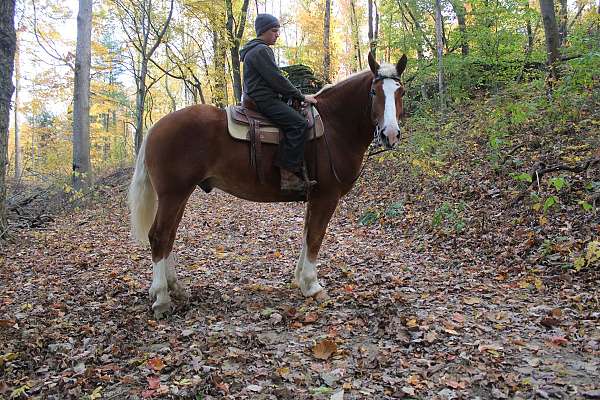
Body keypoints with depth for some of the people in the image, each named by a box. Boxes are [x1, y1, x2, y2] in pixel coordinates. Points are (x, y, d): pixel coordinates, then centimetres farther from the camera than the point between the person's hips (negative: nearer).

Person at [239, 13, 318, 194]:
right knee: (298, 123, -24)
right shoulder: (261, 50, -9)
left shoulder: (262, 50, 25)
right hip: (263, 100, -11)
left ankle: (299, 172, 2)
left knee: (298, 120, 8)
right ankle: (288, 176, -29)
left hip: (262, 99, 11)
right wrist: (301, 96, -9)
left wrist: (297, 96, 17)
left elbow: (273, 80, 25)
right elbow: (277, 80, -15)